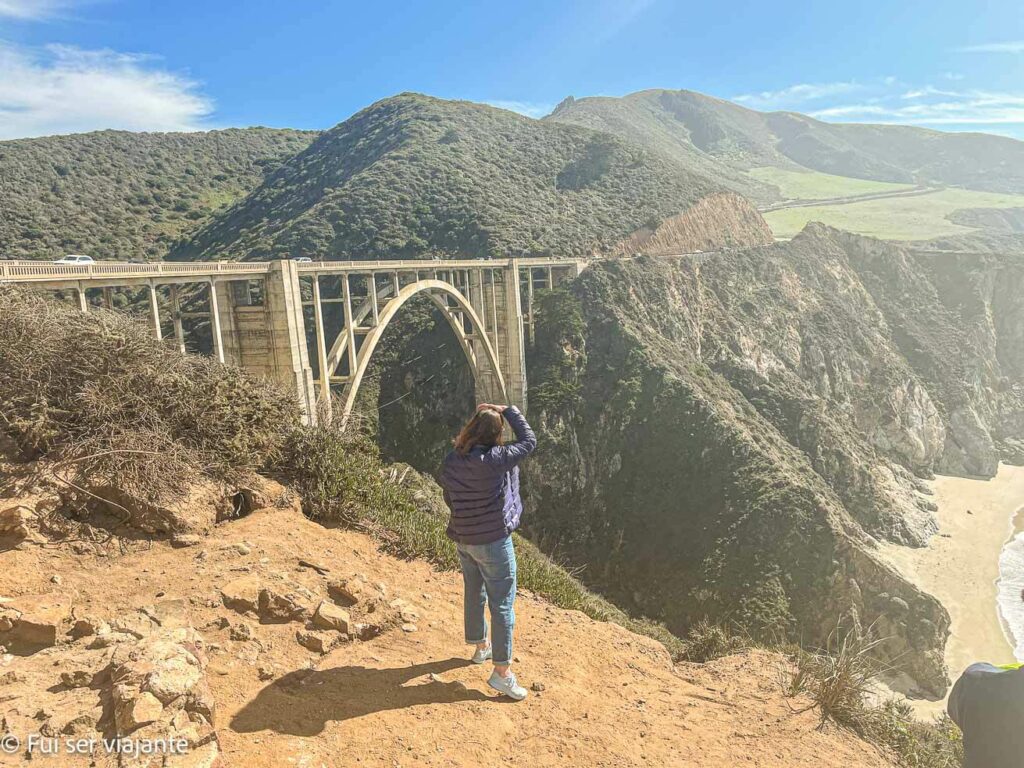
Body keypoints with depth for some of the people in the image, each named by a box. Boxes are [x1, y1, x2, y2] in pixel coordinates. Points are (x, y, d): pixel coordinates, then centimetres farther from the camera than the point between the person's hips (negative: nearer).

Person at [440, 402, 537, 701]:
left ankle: (481, 647, 45)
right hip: (493, 541, -7)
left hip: (462, 539, 7)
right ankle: (501, 672, 12)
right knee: (502, 605, 5)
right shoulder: (493, 460, -25)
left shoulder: (451, 460, -4)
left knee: (475, 594, 24)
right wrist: (509, 410, -6)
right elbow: (529, 442, -13)